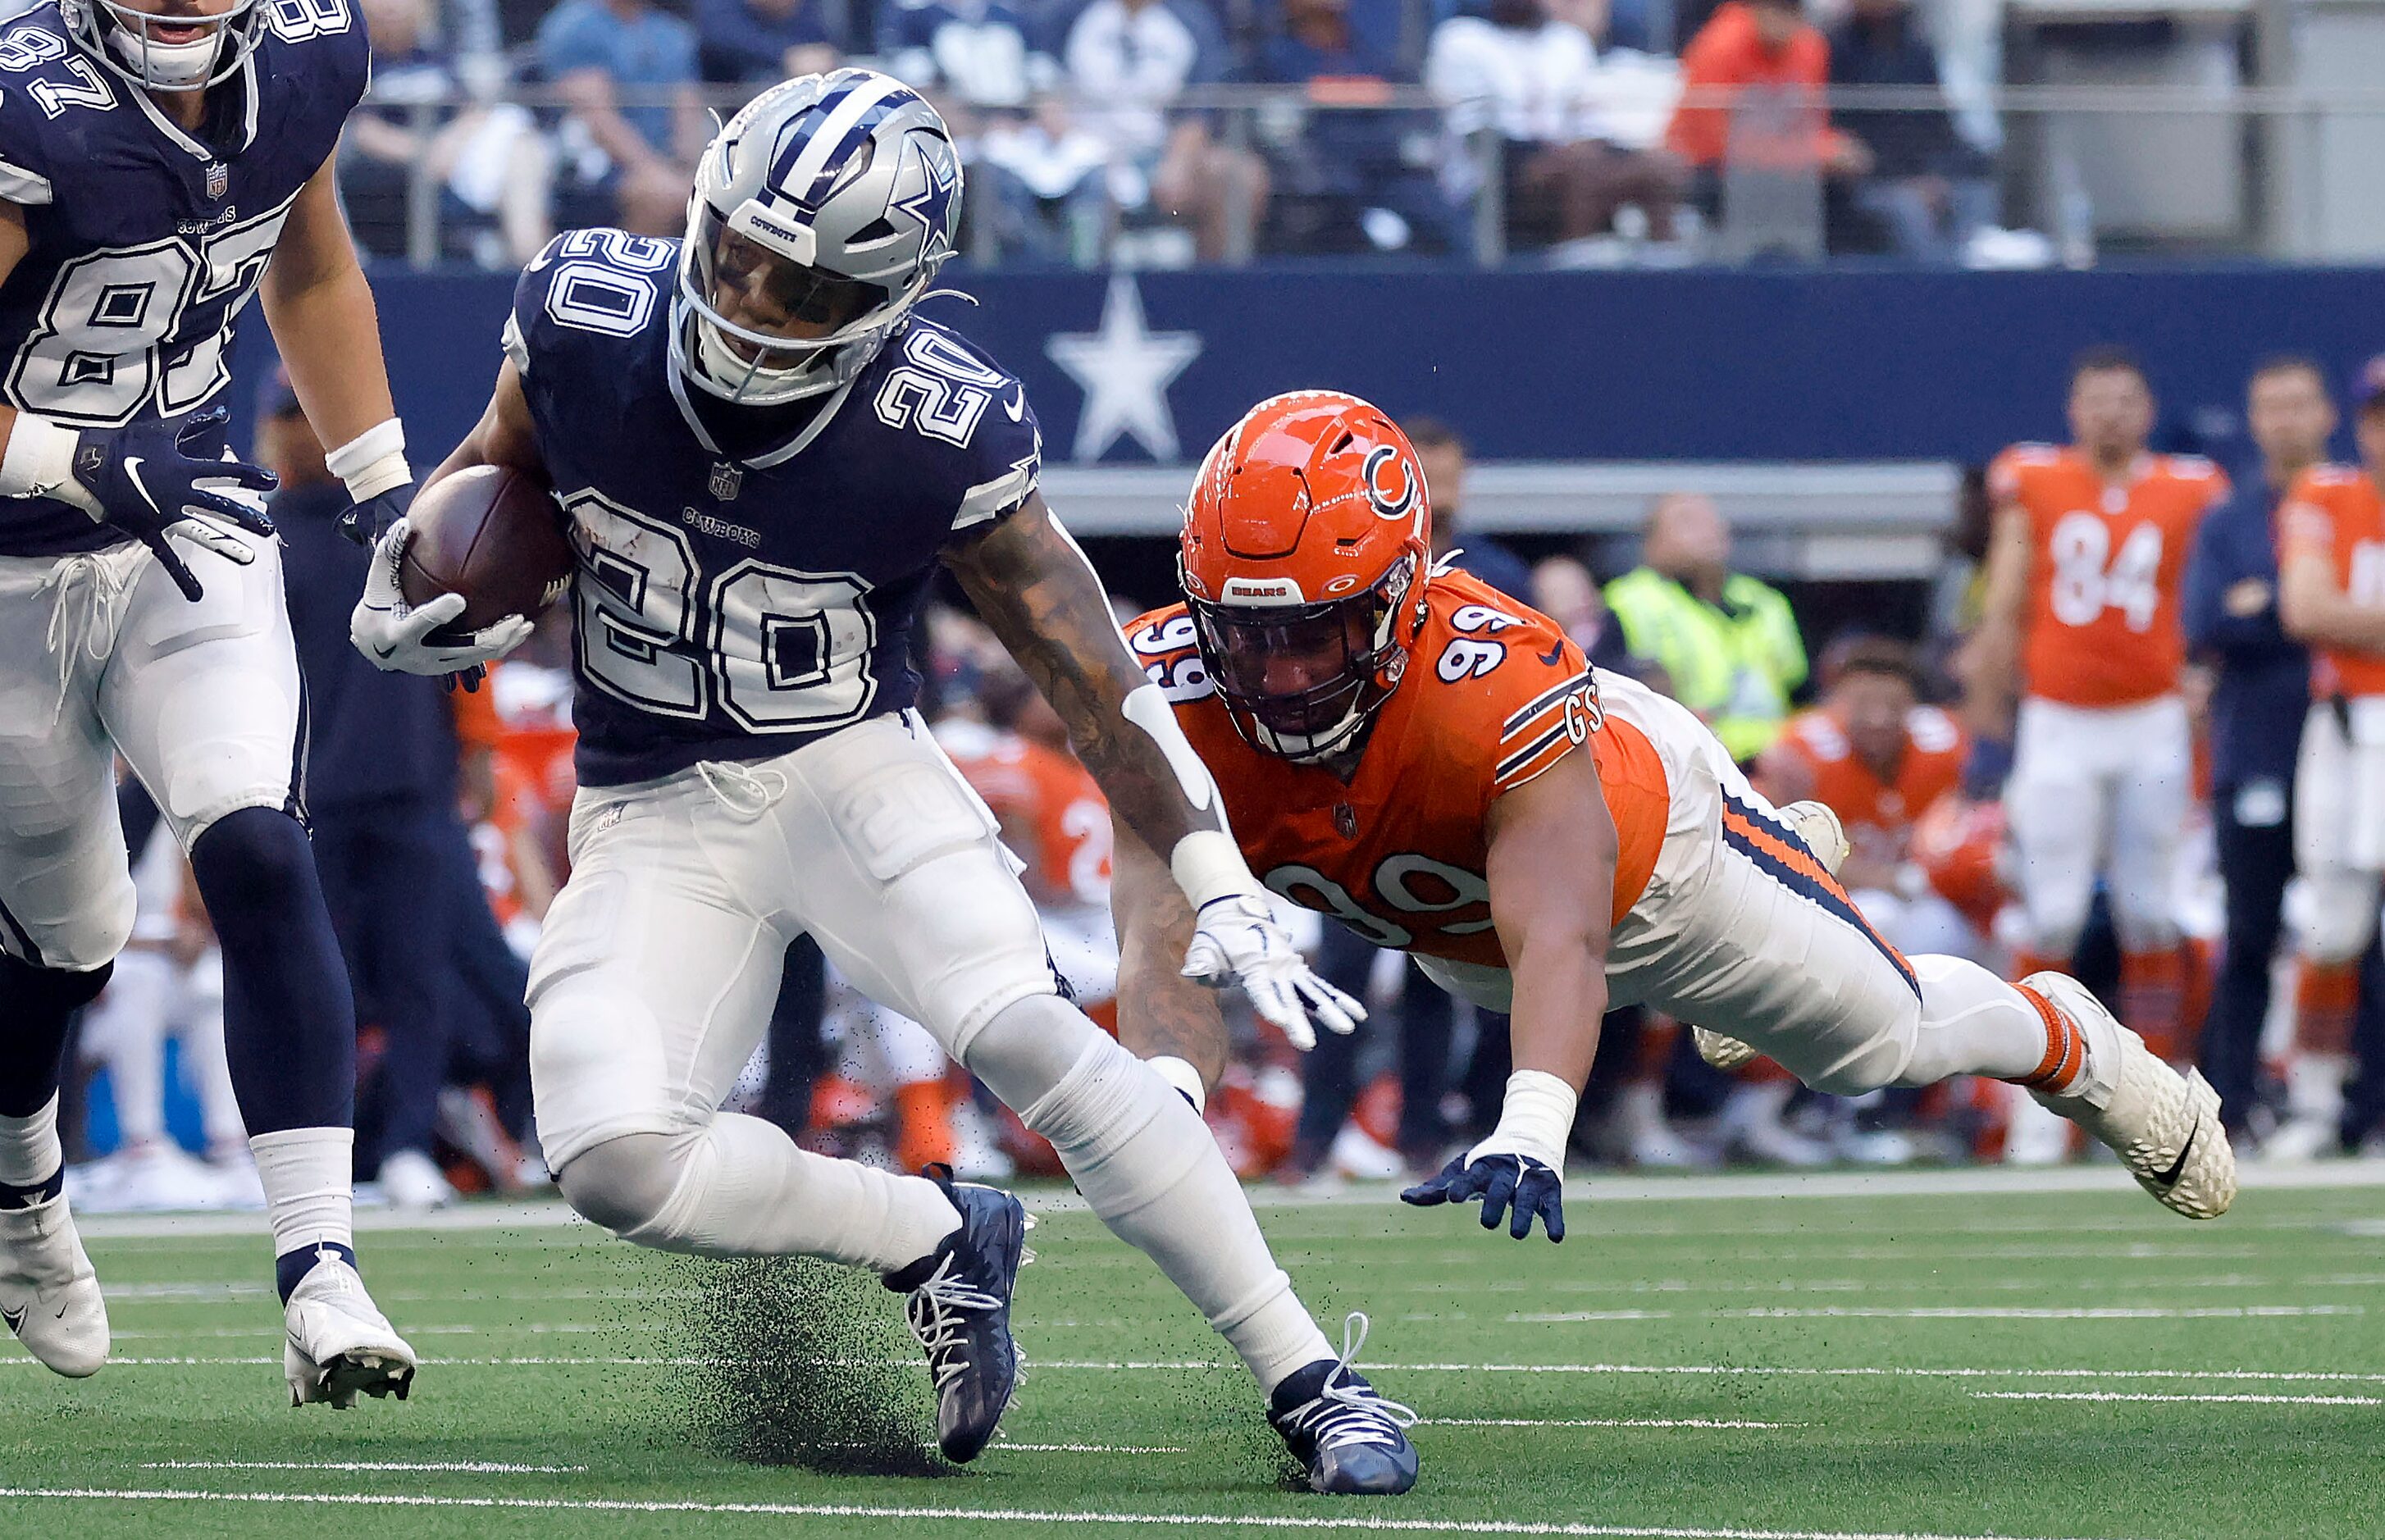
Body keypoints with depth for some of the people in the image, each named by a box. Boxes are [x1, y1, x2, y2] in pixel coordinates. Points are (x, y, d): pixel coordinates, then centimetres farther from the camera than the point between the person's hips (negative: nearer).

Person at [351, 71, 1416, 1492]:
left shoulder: (940, 436, -19)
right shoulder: (586, 321, -14)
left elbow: (1086, 670, -9)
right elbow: (496, 476, 9)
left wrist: (1219, 883, -13)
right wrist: (404, 599, -9)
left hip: (849, 768, -2)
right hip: (654, 816, 3)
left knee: (1022, 1029, -29)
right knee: (613, 1160, -21)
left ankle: (1311, 1381, -20)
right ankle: (935, 1240, 6)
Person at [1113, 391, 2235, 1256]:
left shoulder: (1492, 681, -48)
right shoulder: (1178, 704, -39)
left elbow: (1561, 940, -56)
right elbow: (1163, 953, -46)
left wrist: (1530, 1133, -74)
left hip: (1637, 820, -4)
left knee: (1883, 1036, 17)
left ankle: (2081, 1051, 49)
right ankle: (1790, 852, 66)